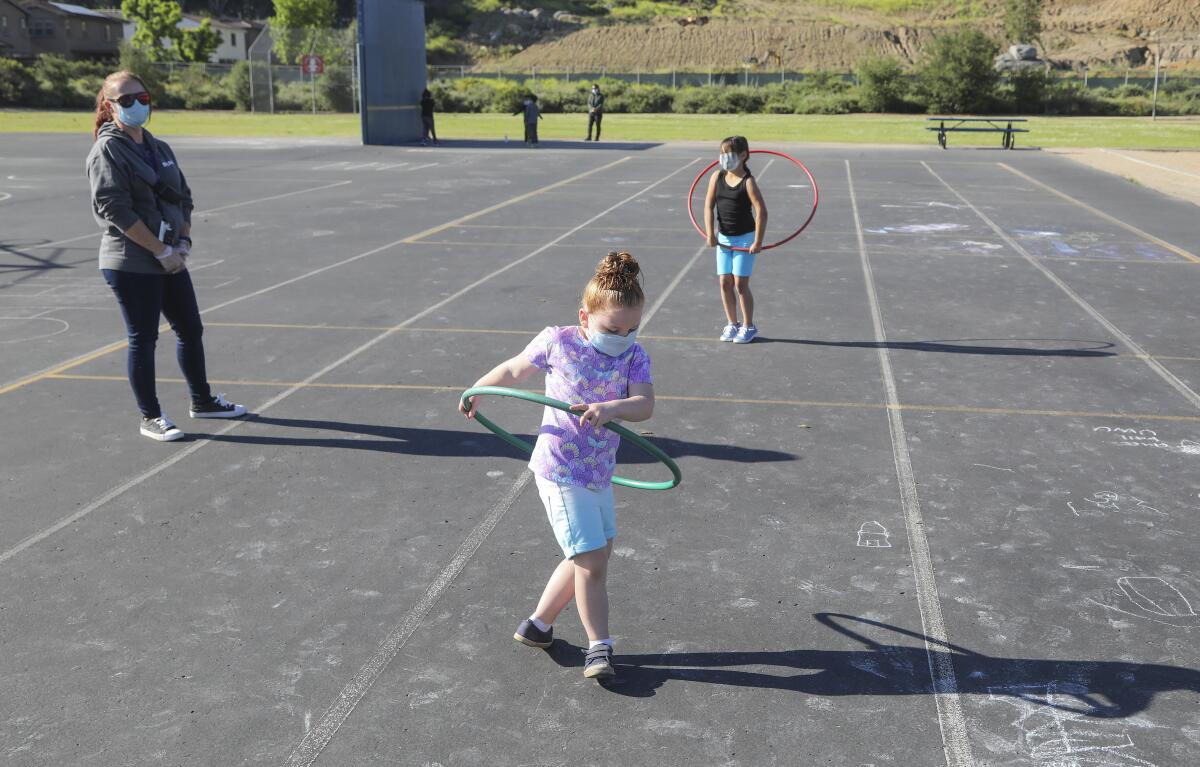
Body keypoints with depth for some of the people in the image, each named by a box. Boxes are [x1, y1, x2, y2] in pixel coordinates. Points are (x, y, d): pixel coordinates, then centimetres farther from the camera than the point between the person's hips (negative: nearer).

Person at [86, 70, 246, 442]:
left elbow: (184, 198, 15)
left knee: (191, 329, 14)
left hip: (171, 260, 7)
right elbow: (115, 210, -18)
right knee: (143, 338, 1)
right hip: (131, 264, -7)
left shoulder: (159, 148, 12)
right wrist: (161, 250, -18)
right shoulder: (107, 151, -10)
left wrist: (184, 242, -1)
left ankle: (202, 401, 31)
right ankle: (150, 418, 14)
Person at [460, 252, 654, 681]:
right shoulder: (557, 342, -11)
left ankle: (538, 625, 33)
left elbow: (645, 404, -21)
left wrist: (612, 407, -41)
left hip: (600, 474, 5)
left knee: (594, 555, 15)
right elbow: (512, 371, 6)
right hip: (561, 472, -5)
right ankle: (599, 647, 8)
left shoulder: (634, 356, -4)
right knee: (592, 559, -8)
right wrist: (474, 392, 16)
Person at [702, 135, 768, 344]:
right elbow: (709, 206, -2)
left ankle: (748, 327, 10)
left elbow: (761, 212, -18)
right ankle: (732, 324, 20)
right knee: (724, 282, 6)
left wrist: (758, 242, -20)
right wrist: (710, 233, -10)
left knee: (740, 283, -4)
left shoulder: (748, 182, -14)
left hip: (745, 238, -5)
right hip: (723, 238, 5)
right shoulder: (717, 177, 0)